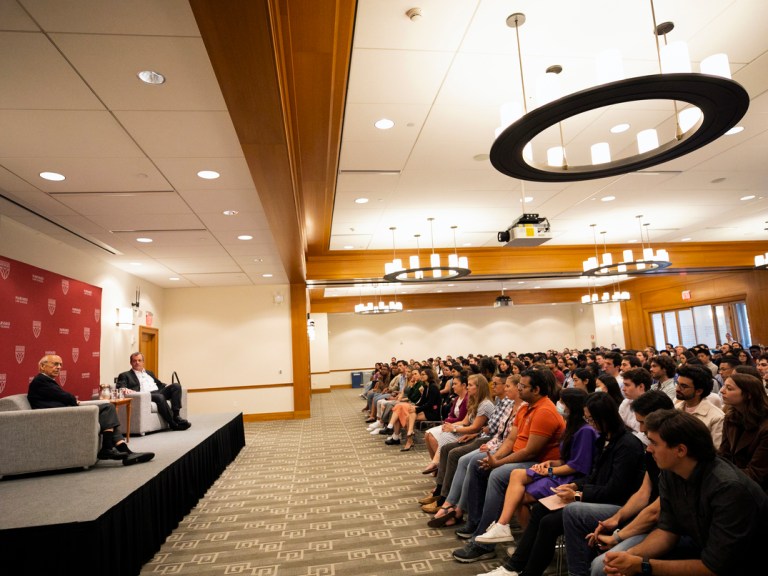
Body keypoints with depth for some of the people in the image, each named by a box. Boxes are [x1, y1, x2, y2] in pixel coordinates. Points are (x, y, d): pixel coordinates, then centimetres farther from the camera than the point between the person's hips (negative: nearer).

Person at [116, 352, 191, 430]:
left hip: (158, 392, 6)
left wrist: (168, 386, 9)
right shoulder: (125, 375, 17)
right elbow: (120, 387, 1)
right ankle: (173, 423, -33)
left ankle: (176, 416, -27)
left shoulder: (149, 373, 33)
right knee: (160, 397, -38)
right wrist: (125, 389, -24)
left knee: (176, 385, -20)